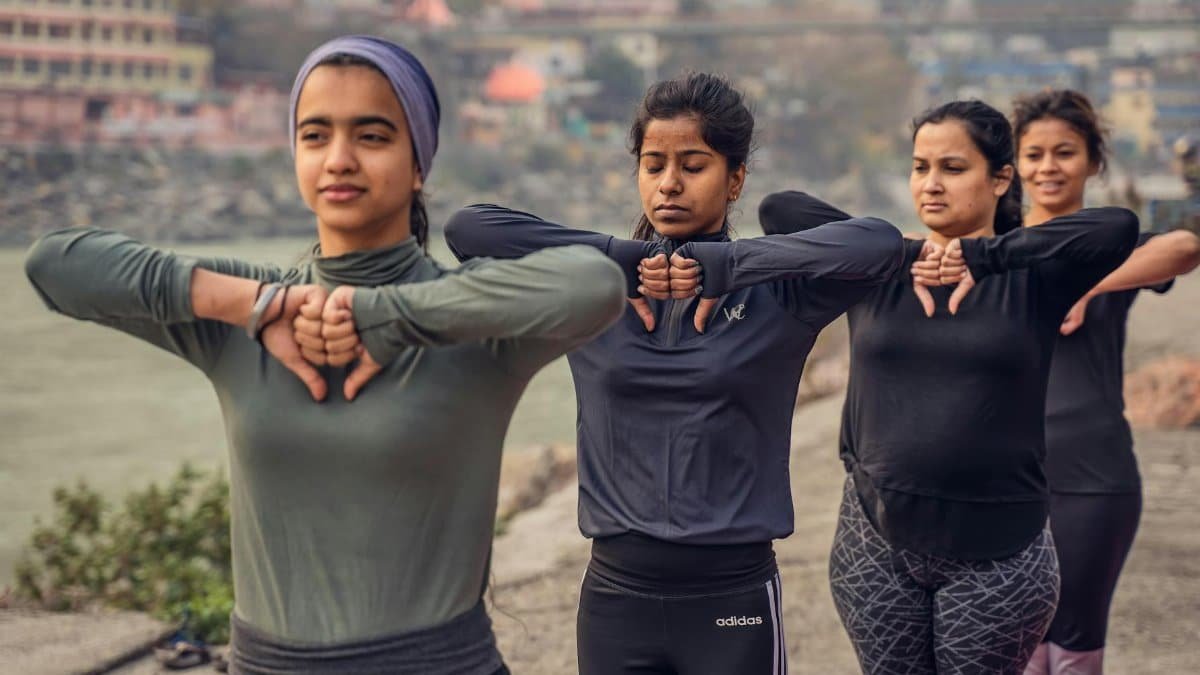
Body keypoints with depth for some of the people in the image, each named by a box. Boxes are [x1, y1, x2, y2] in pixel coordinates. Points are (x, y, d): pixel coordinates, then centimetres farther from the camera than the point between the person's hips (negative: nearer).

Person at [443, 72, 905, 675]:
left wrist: (725, 264, -18)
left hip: (734, 594, -2)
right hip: (615, 590, 2)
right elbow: (468, 228, -8)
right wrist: (614, 262, -11)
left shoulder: (775, 293, -3)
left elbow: (881, 243, -20)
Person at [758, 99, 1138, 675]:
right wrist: (901, 257, -13)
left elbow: (1117, 227, -19)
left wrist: (982, 256, -18)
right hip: (876, 542, 2)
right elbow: (778, 209, -8)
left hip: (997, 550, -2)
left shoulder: (1030, 278, -2)